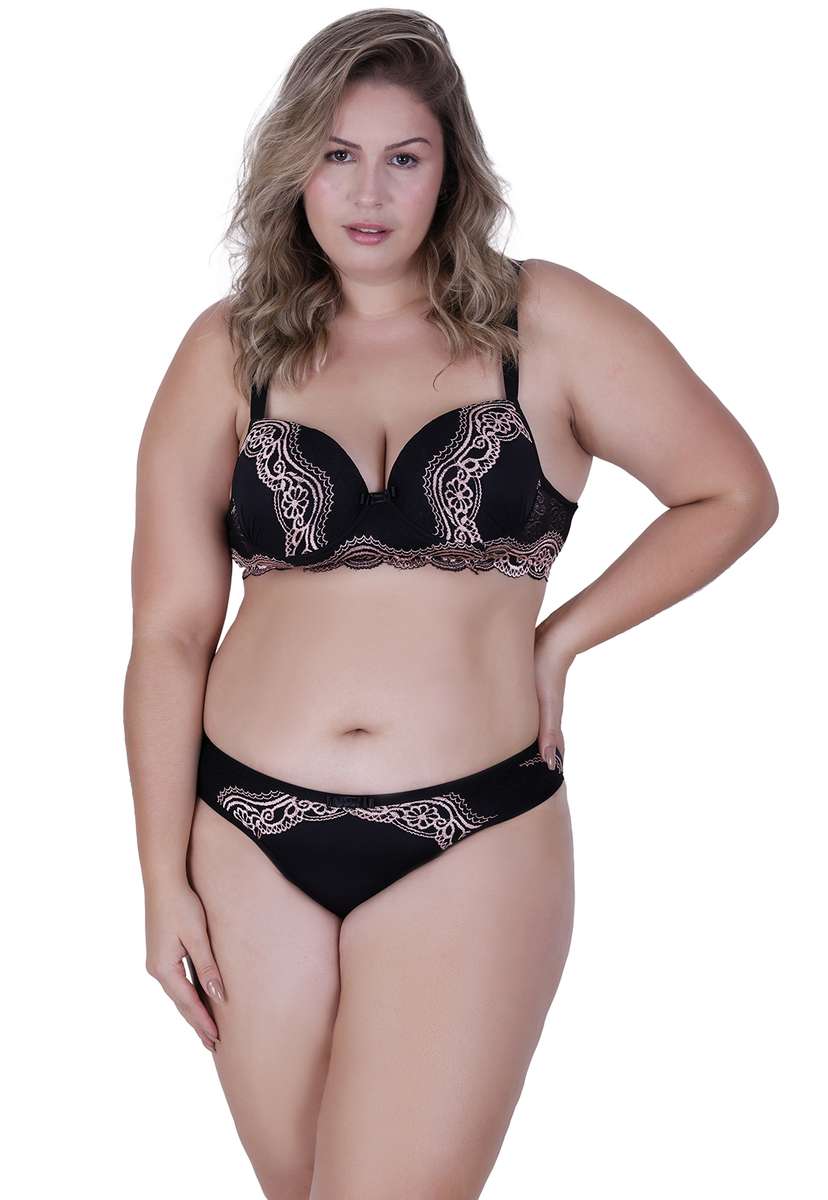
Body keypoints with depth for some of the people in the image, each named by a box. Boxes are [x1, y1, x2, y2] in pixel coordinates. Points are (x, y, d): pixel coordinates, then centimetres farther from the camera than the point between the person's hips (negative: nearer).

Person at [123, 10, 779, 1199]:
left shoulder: (545, 325, 0)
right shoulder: (230, 352, 3)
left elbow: (734, 492, 7)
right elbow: (170, 634, 1)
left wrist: (562, 636, -1)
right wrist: (165, 881, -1)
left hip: (470, 844, -2)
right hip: (250, 838, 2)